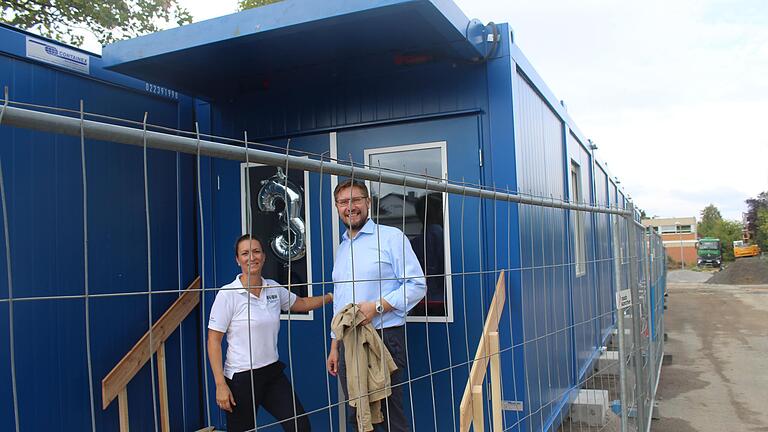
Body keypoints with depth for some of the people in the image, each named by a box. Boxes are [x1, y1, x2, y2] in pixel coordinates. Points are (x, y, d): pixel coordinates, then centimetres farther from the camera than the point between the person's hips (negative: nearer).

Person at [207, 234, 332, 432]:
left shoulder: (274, 288, 3)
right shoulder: (227, 294, -13)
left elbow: (301, 303, 22)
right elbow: (214, 341, -11)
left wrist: (331, 296, 14)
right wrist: (220, 385, -15)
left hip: (273, 372, 5)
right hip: (241, 378, -5)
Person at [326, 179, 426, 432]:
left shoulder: (391, 237, -4)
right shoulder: (342, 248, 17)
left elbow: (417, 286, -10)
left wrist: (377, 306, -19)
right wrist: (334, 346, 19)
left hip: (383, 339, -7)